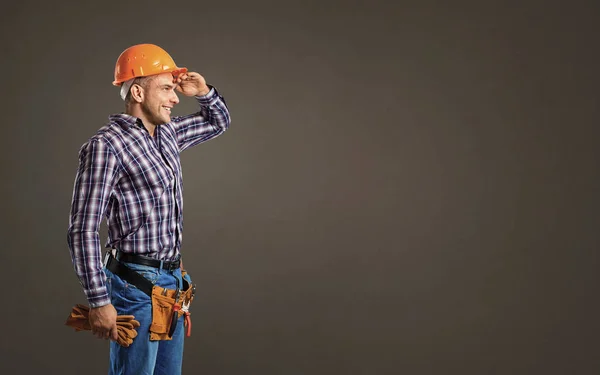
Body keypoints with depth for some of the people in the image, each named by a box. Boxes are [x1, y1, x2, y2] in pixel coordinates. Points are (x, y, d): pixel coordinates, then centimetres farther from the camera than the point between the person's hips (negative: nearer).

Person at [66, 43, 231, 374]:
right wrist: (99, 301, -18)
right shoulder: (106, 145, -14)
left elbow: (218, 122, 29)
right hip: (137, 285, -8)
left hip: (171, 281, 8)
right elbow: (82, 230, -17)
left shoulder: (166, 134, 11)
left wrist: (204, 92, 7)